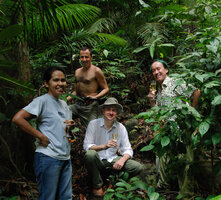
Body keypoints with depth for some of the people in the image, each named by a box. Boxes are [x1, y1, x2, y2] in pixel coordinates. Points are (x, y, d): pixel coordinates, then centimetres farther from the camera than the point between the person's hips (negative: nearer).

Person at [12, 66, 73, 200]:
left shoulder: (64, 104, 16)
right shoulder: (42, 101, -8)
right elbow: (17, 118, -19)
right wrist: (41, 136, -17)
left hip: (66, 158, 8)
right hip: (48, 158, -8)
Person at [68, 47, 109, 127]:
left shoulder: (96, 71, -3)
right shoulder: (77, 71, 17)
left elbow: (106, 89, -4)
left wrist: (95, 97, -21)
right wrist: (66, 99, 10)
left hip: (90, 105, -6)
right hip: (77, 104, 6)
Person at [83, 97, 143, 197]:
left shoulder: (121, 128, 1)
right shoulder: (93, 124, -8)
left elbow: (127, 150, 1)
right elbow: (86, 146, -14)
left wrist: (122, 160, -23)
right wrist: (103, 146, -32)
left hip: (113, 159, 2)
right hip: (98, 160, -2)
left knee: (137, 167, -18)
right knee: (90, 154, -37)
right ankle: (97, 185, -10)